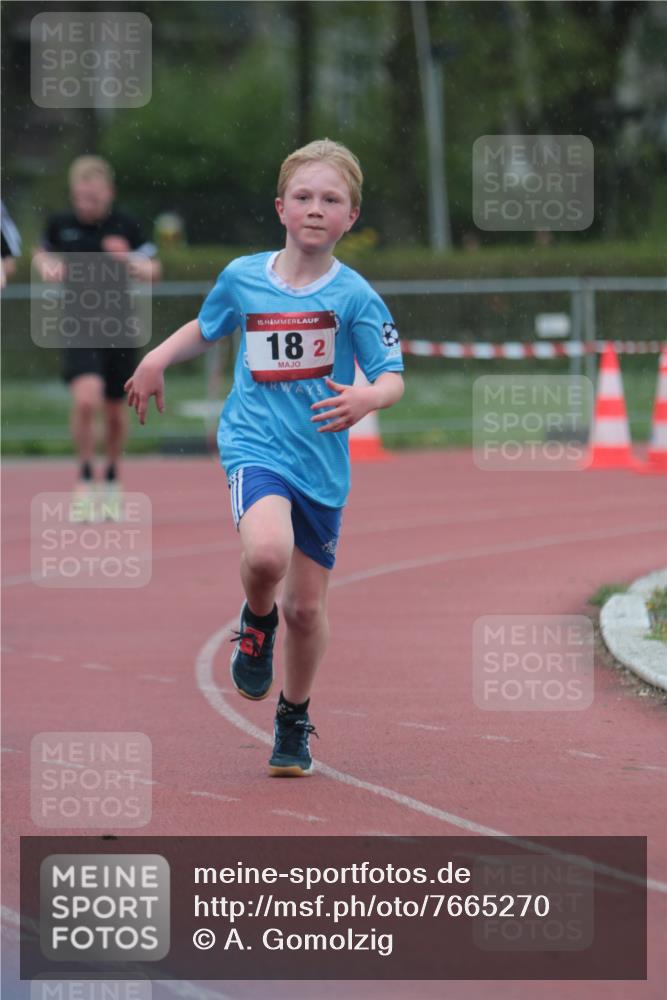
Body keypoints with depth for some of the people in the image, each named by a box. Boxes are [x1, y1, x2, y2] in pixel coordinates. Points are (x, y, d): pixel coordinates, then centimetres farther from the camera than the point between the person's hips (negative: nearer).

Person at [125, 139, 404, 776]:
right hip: (254, 447, -1)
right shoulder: (241, 278, 2)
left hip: (322, 461, 1)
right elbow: (205, 329, 23)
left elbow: (393, 378, -8)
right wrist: (158, 359, 7)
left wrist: (367, 398, -30)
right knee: (267, 554, -32)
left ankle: (294, 719, 33)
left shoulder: (354, 295, -5)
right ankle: (257, 624, 2)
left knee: (306, 607, 8)